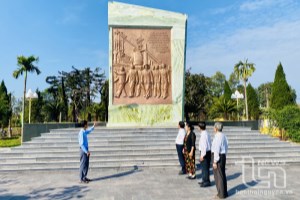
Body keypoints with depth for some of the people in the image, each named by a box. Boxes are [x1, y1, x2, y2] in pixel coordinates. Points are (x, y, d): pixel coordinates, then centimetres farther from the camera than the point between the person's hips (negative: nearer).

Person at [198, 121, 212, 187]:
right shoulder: (207, 134, 10)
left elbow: (204, 146, -23)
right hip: (208, 152, 10)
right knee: (204, 167, 19)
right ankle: (205, 180, 31)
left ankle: (206, 182, 10)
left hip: (205, 153, -10)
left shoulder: (203, 135, -19)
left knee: (205, 167, 1)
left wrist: (202, 155, -19)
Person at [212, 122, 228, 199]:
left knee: (218, 176, 2)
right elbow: (226, 147, 15)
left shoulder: (217, 136, -20)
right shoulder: (223, 136, 8)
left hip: (218, 156, -9)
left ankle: (221, 194, 13)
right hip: (223, 156, 9)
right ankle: (224, 193, 29)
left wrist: (215, 162, -18)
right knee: (222, 175, 17)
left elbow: (217, 150, -21)